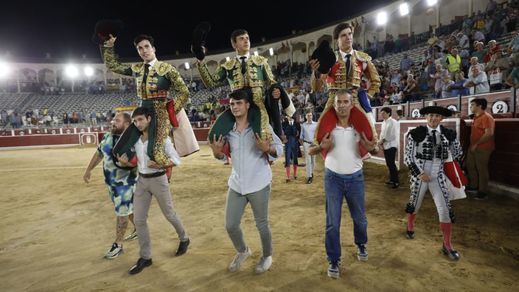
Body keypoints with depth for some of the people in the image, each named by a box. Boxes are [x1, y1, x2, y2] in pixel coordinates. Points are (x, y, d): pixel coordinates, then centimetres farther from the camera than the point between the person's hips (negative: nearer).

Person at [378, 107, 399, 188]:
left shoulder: (393, 122, -13)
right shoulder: (383, 122, 11)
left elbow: (393, 136, -19)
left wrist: (383, 140, -15)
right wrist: (381, 141, -1)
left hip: (391, 146, -8)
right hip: (385, 146, 8)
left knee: (391, 164, -5)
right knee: (388, 164, 14)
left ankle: (396, 181, 7)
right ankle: (392, 179, 26)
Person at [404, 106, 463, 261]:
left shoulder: (449, 134, -1)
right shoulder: (416, 133, -10)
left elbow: (458, 152, 15)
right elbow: (408, 157, -10)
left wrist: (445, 165, 12)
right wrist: (420, 173, -15)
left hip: (438, 177, 2)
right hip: (419, 175, -2)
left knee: (445, 209, -1)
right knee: (415, 205, 16)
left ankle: (447, 245, 14)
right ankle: (410, 226, 47)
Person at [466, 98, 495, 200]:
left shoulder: (486, 117, -16)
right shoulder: (476, 117, 14)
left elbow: (489, 133, -24)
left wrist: (476, 144, -20)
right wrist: (472, 145, 14)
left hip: (482, 148, -10)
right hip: (473, 147, 10)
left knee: (481, 169, -1)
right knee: (470, 166, 16)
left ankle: (483, 192, 10)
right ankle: (473, 187, 31)